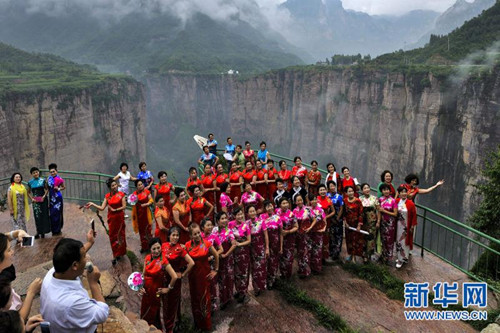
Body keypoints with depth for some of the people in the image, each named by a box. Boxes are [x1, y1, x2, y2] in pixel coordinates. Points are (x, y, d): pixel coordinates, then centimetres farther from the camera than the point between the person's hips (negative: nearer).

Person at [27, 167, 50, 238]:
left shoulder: (43, 180, -1)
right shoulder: (30, 182, 2)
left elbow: (47, 189, 4)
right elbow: (28, 192, 10)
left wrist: (44, 196, -11)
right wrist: (32, 198, -5)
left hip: (43, 200, -1)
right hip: (35, 201, 1)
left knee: (44, 215, 3)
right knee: (37, 216, 4)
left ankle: (43, 231, 13)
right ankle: (38, 232, 12)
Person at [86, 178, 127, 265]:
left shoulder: (121, 194, -6)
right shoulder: (107, 196, 2)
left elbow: (124, 206, -9)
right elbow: (102, 208, -2)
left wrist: (115, 210, -14)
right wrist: (92, 204, -10)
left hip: (119, 217, -3)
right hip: (111, 218, 3)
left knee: (120, 234, 8)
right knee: (112, 236, 6)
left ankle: (120, 253, 23)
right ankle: (116, 255, 15)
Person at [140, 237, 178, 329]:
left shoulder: (163, 261, -21)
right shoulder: (147, 258, -5)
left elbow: (174, 277, -25)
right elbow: (143, 274, 7)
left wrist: (168, 289, -13)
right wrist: (141, 286, -5)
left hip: (156, 292, -5)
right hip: (146, 291, 5)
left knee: (153, 316, 11)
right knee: (144, 314, 17)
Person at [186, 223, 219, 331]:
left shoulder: (207, 243, -13)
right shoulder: (188, 245, -8)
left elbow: (216, 256, 0)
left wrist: (215, 270, 2)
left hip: (205, 273, -2)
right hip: (193, 274, 2)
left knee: (204, 298, 4)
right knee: (195, 298, 12)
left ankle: (206, 325, 20)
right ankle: (197, 323, 30)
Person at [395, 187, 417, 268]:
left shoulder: (410, 203, -16)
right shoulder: (397, 201, -4)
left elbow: (414, 216, -9)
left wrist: (412, 226, -7)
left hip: (406, 226, -4)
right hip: (398, 225, 4)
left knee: (404, 241, 5)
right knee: (398, 241, 14)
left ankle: (402, 259, 16)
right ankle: (400, 257, 30)